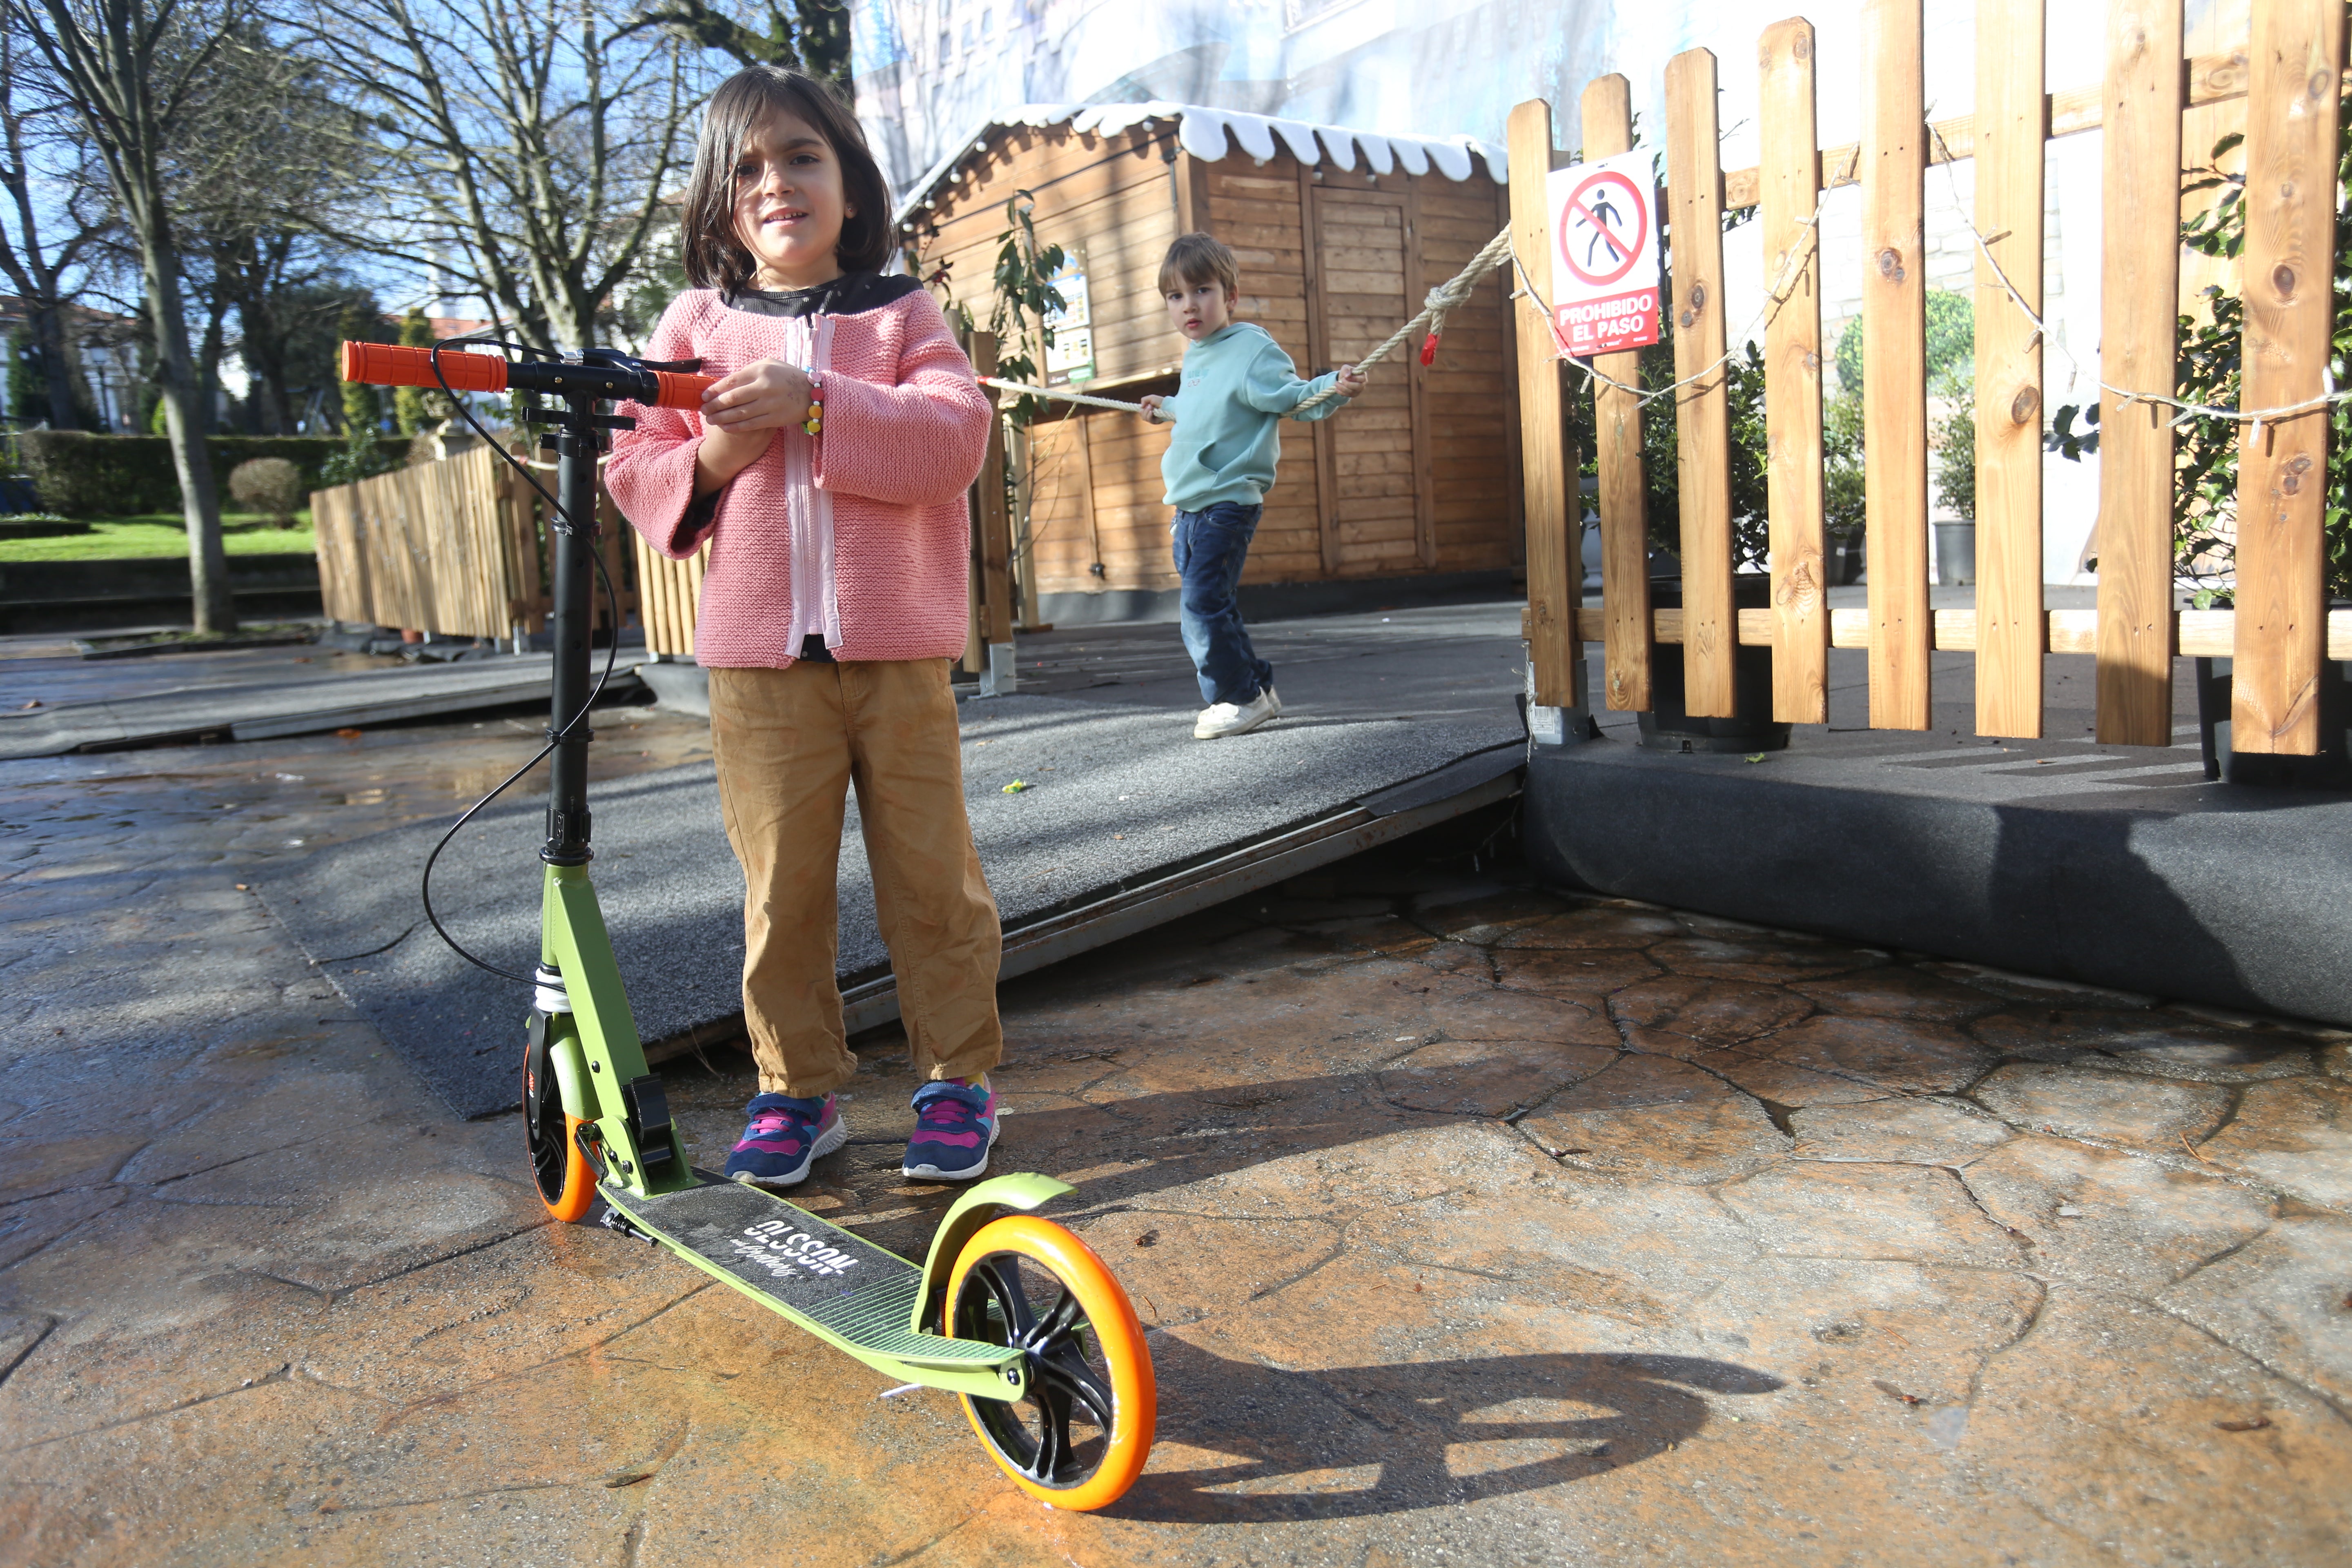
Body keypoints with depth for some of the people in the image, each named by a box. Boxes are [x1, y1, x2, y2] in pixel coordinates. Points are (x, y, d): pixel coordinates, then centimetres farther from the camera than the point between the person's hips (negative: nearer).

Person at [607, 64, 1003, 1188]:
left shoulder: (902, 316, 5)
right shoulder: (695, 326, 10)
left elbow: (954, 439, -11)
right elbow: (636, 471, 9)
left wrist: (817, 404, -20)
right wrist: (710, 458, -11)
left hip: (897, 651, -1)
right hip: (759, 659, 1)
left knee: (930, 875, 5)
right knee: (780, 885, 6)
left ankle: (956, 1077, 19)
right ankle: (797, 1089, 20)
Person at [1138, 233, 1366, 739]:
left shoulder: (1253, 349, -10)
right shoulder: (1194, 356, 15)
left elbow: (1293, 397, -13)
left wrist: (1335, 388, -31)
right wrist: (1165, 408, 46)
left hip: (1227, 503, -9)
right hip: (1190, 507, 9)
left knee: (1203, 606, -13)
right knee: (1200, 610, 13)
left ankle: (1242, 697, 2)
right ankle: (1254, 689, 24)